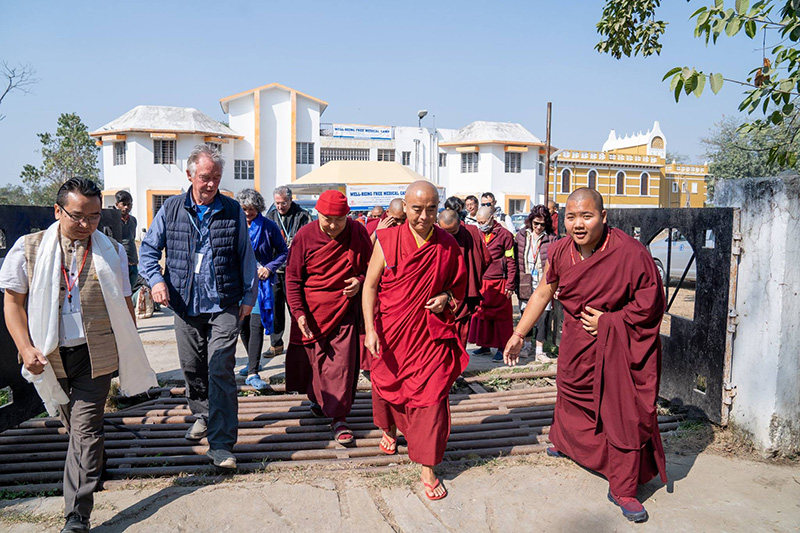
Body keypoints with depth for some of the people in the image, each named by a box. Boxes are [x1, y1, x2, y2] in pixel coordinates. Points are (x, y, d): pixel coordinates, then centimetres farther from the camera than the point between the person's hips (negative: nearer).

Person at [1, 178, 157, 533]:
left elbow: (124, 305, 9)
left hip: (96, 355, -1)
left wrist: (132, 352, 9)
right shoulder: (28, 248, 1)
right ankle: (93, 464, 45)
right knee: (73, 425, 18)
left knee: (85, 429, -4)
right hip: (51, 355, 2)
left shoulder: (112, 252, 3)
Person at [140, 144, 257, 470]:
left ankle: (221, 444, -1)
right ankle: (203, 415, 42)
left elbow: (246, 257, 6)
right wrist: (156, 279, -7)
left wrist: (249, 296, 4)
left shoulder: (233, 211, 1)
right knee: (191, 367, 15)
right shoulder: (171, 209, 4)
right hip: (185, 306, 3)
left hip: (224, 306, -2)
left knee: (221, 371, -8)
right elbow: (149, 248, 10)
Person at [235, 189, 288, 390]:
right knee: (242, 325, 12)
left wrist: (269, 268, -9)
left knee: (256, 325, -12)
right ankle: (253, 361, 36)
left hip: (260, 281, -4)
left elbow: (283, 252, 5)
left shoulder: (269, 227, -1)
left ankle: (253, 373, -10)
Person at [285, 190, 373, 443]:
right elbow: (292, 278, -3)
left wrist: (360, 281, -11)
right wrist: (298, 312, -13)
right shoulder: (305, 236, -7)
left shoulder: (357, 232, -4)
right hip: (311, 311, 1)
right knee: (311, 359, 11)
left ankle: (338, 418, 6)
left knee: (341, 363, -4)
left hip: (345, 310, 0)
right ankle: (319, 399, 38)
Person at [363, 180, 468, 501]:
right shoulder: (387, 241, -7)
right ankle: (389, 430, 51)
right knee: (387, 385, 18)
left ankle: (427, 468, 10)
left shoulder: (449, 246, -2)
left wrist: (445, 297, -10)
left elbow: (458, 286, 13)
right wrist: (370, 329, -13)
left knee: (431, 396, -4)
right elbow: (370, 285, -5)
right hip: (390, 332, 1)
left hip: (431, 334, 0)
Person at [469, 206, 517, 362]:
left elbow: (511, 261, -5)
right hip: (481, 282, 5)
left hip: (499, 283, -5)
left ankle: (502, 348, 9)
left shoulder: (504, 235, -6)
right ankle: (485, 345, 22)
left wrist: (510, 285, -8)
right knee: (482, 314, 10)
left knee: (501, 316, 1)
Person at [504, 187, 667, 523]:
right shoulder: (560, 251, -8)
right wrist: (518, 335, 8)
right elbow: (543, 293, 5)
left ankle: (623, 490, 15)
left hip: (621, 345, -4)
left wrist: (607, 321, -18)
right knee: (570, 391, 22)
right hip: (577, 340, 4)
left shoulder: (631, 253, -24)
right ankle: (563, 441, 54)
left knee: (625, 414, -2)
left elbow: (650, 303, -14)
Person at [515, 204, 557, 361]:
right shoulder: (521, 235, 4)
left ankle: (539, 351, 7)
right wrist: (516, 281, 5)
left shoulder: (551, 238, -2)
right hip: (525, 283, 2)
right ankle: (527, 345, 28)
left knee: (543, 316, -3)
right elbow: (516, 258, 8)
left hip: (543, 284, -2)